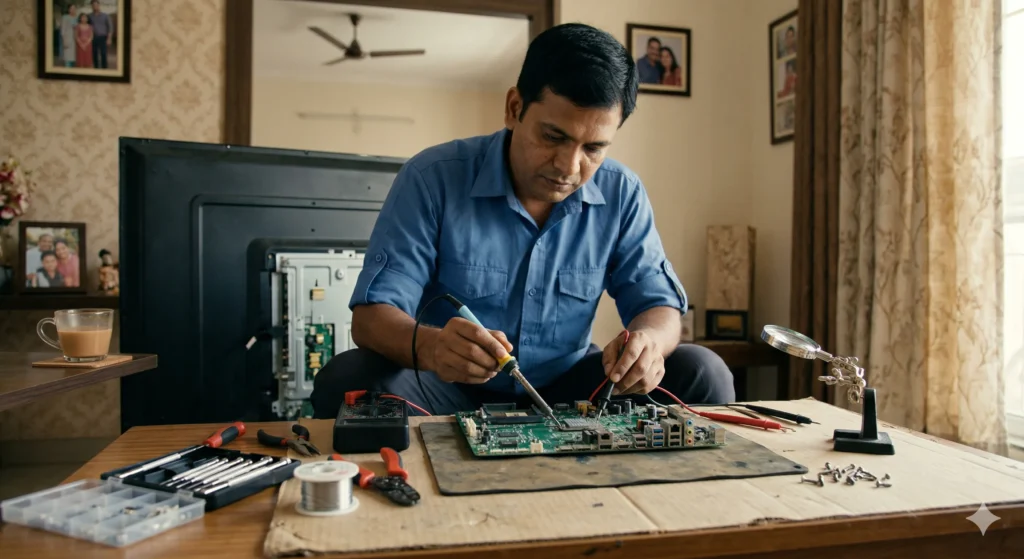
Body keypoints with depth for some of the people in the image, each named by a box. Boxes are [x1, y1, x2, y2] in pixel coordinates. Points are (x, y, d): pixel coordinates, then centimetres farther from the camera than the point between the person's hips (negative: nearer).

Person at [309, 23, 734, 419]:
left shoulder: (621, 195, -5)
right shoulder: (432, 178, -15)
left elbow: (659, 303, -2)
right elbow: (371, 315, -17)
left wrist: (649, 341, -29)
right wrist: (427, 346, -42)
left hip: (564, 388, 3)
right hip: (449, 389, -2)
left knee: (702, 374, -16)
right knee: (347, 380, -31)